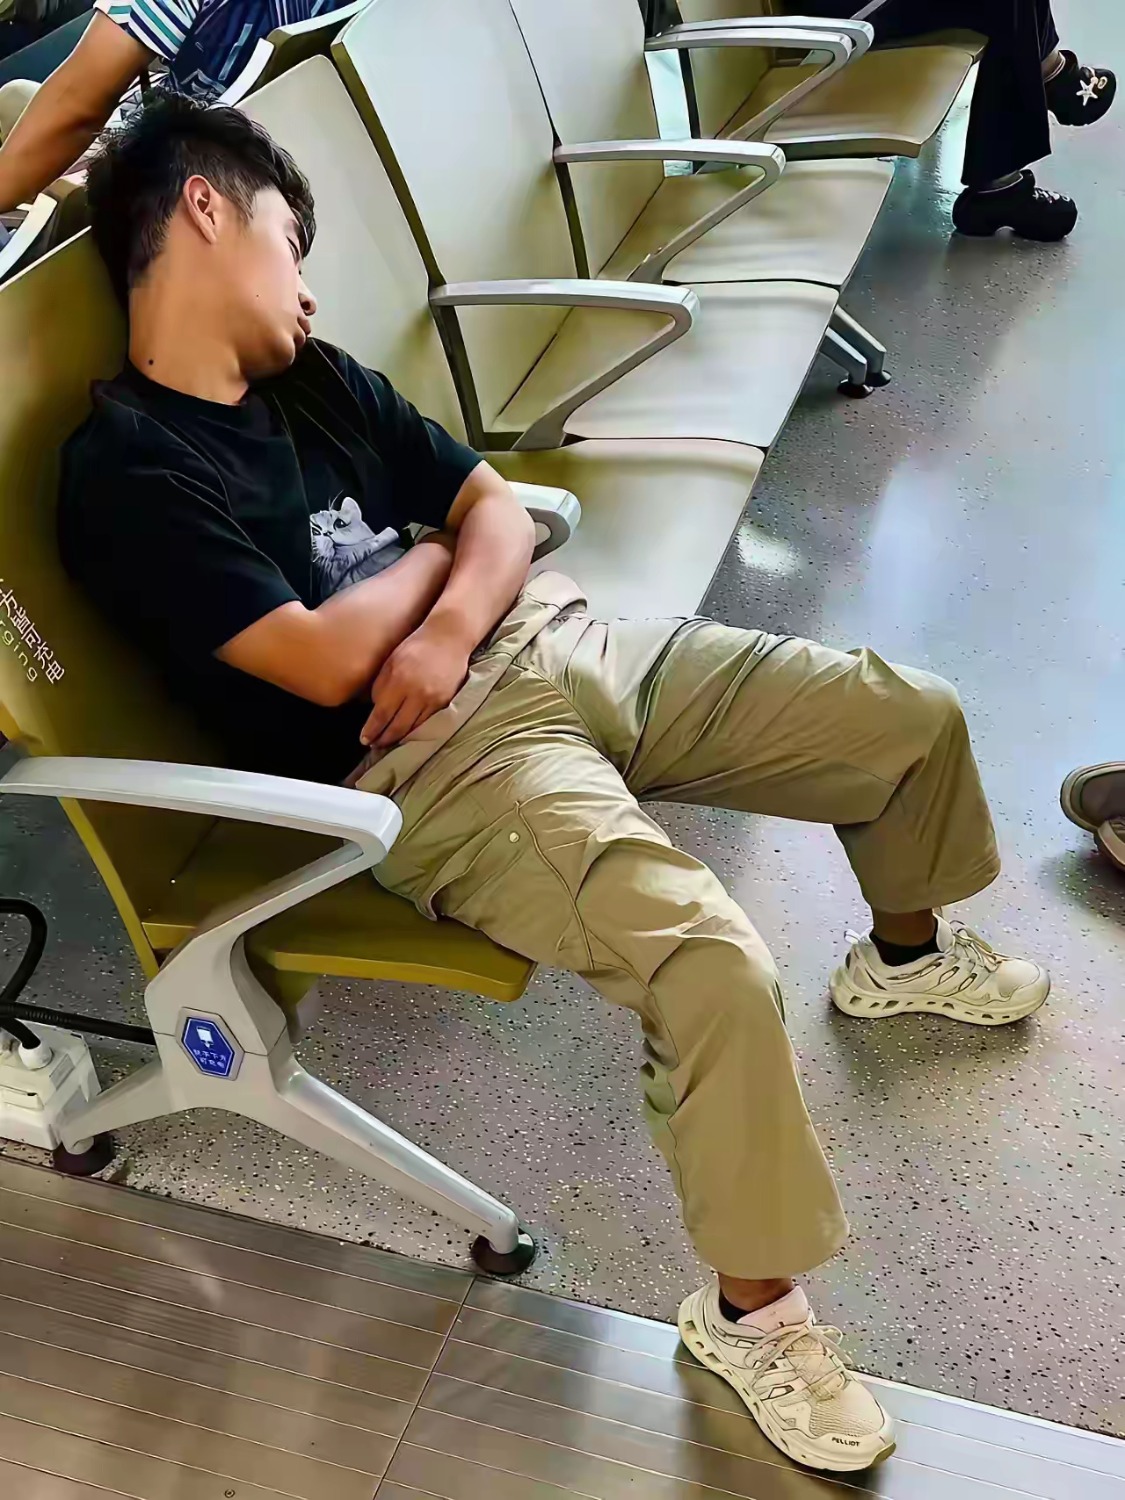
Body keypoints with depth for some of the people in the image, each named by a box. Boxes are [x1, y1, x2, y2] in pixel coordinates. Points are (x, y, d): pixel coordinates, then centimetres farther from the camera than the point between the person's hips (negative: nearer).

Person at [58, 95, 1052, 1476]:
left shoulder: (314, 376, 14)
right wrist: (431, 554, 0)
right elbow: (327, 664, -18)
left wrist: (451, 625, -11)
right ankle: (750, 1313, -5)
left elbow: (498, 510, 11)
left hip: (547, 641, 8)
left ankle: (905, 954, 36)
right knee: (716, 968, -31)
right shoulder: (126, 472, -11)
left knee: (911, 718, 6)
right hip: (430, 758, -8)